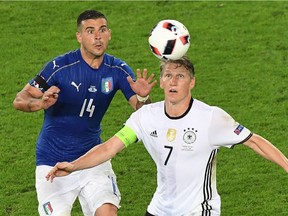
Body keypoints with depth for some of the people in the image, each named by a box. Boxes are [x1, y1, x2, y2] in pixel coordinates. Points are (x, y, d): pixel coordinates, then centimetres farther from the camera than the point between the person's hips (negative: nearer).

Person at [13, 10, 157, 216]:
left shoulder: (118, 70, -6)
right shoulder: (60, 66, -16)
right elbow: (20, 100, -14)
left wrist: (143, 97, -30)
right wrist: (41, 103, -36)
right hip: (53, 162, -3)